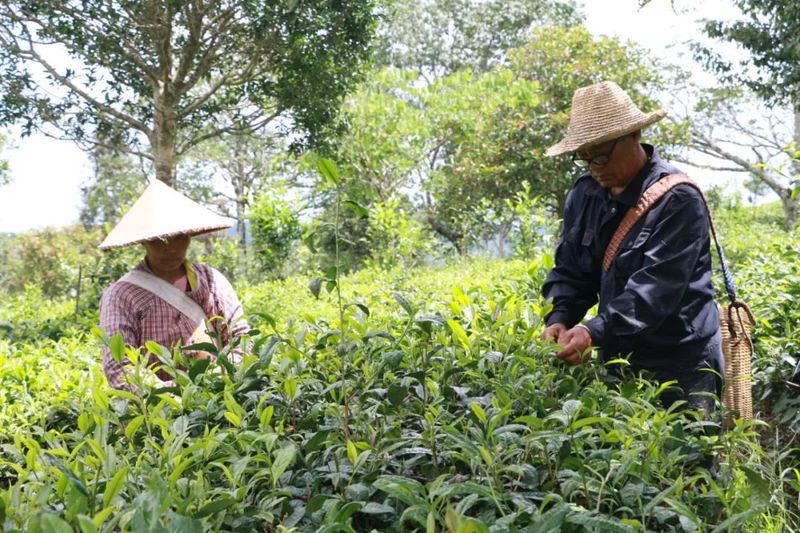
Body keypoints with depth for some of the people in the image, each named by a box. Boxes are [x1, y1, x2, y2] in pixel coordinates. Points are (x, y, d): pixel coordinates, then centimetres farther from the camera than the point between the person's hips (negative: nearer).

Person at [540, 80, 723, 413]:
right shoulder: (584, 195, 4)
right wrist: (560, 318, -12)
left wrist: (595, 332, -35)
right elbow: (570, 270, 7)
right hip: (618, 358, 6)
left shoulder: (678, 201, -17)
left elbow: (656, 289, -25)